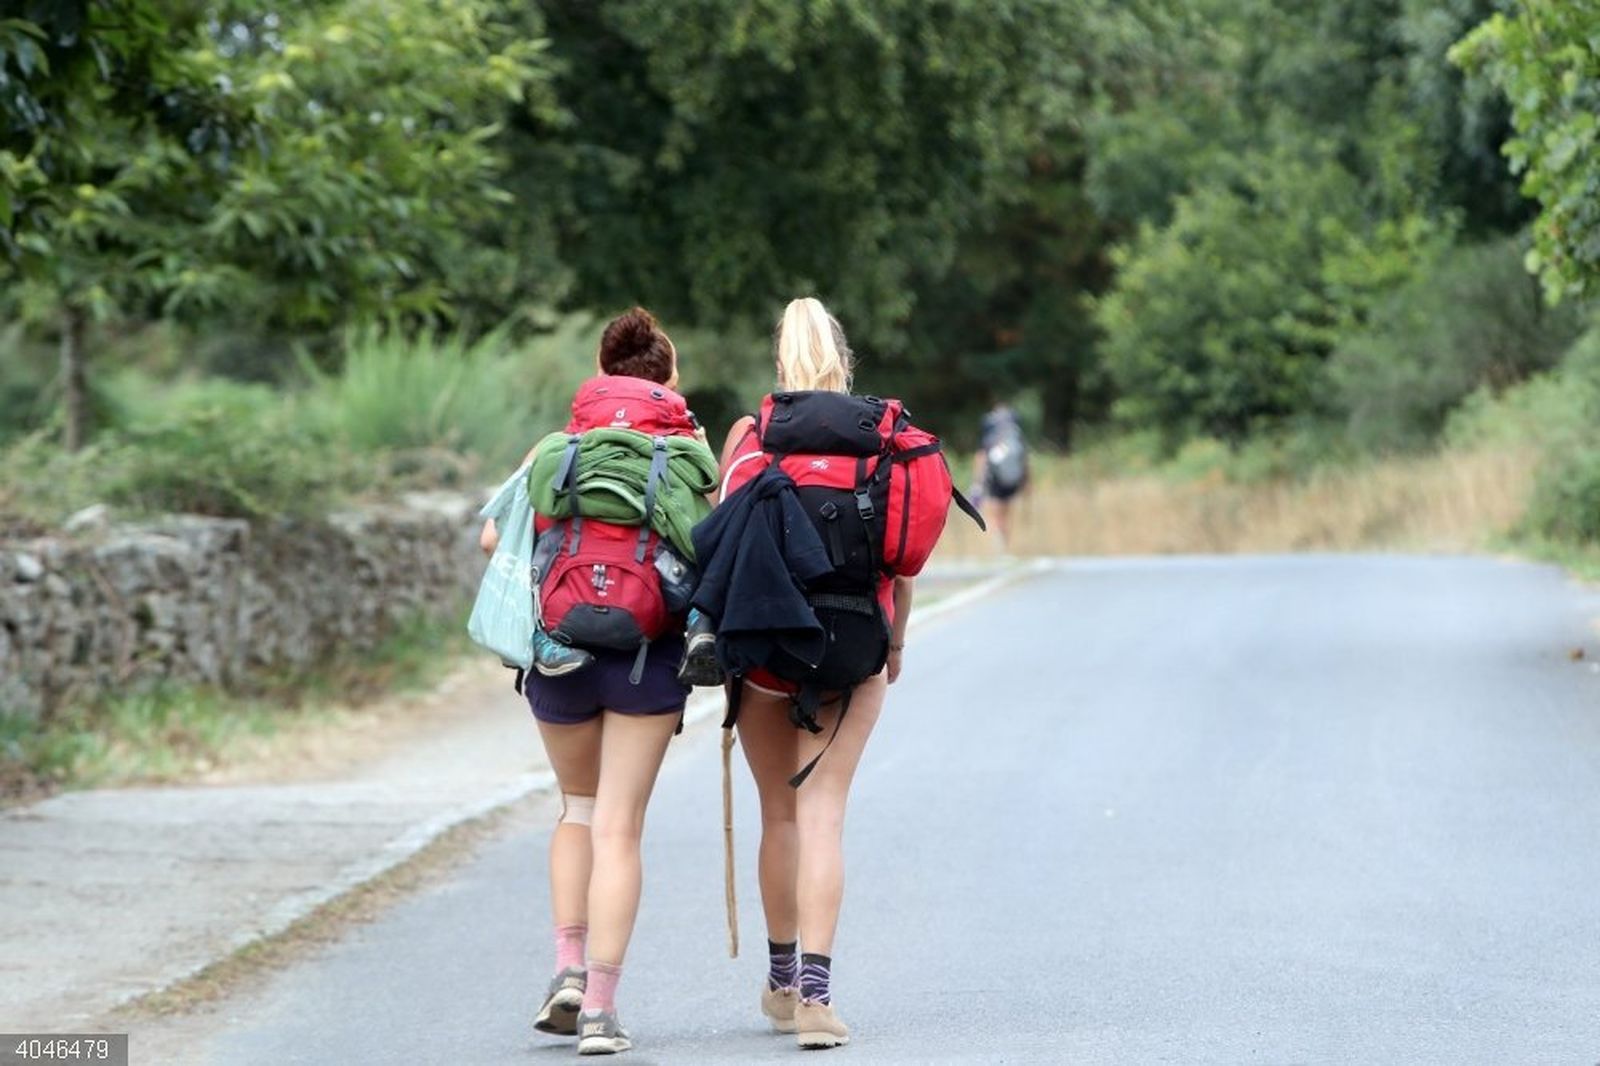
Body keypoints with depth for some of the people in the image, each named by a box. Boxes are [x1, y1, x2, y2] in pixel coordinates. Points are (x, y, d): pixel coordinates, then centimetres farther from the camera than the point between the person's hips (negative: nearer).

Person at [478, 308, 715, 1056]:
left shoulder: (557, 449, 8)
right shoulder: (684, 454, 4)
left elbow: (494, 536, 1)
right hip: (647, 651, -2)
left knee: (579, 810, 23)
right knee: (618, 826, 1)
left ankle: (569, 968, 8)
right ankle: (601, 1008, -4)